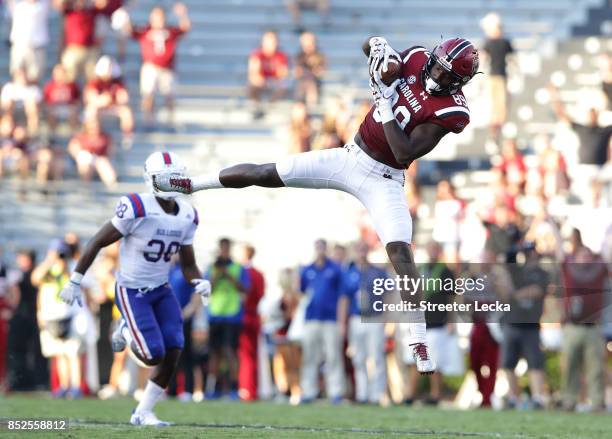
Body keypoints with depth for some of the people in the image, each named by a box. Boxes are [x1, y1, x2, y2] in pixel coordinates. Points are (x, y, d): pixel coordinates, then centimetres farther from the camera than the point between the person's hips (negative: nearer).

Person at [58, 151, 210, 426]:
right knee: (154, 356, -15)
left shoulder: (187, 217, -2)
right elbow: (97, 243, -14)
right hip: (131, 291, -6)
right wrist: (75, 281, -11)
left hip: (161, 290, 6)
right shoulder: (137, 210, -23)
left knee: (173, 352, -8)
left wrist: (199, 283, -16)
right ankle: (127, 332, 21)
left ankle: (143, 412, 9)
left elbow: (188, 264, 7)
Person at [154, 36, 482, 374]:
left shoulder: (450, 111, -21)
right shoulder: (416, 60, -6)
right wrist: (379, 45, -12)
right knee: (263, 174, 6)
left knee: (400, 251, -19)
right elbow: (368, 46, 11)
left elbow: (405, 153, -26)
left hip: (383, 180, -5)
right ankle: (190, 185, 25)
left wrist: (386, 104, -25)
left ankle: (419, 342, -13)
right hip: (350, 156, 5)